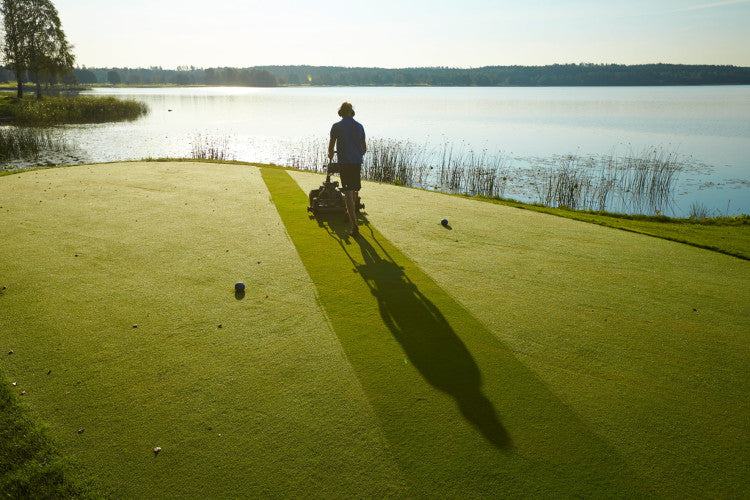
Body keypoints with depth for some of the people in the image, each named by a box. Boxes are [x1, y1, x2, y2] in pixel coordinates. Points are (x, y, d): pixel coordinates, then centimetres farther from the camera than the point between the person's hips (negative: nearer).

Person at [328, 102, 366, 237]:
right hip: (357, 162, 4)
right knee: (354, 190, 22)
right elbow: (364, 148, 14)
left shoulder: (336, 126, -2)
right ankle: (351, 213, 42)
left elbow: (331, 146, 4)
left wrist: (330, 155, 26)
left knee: (348, 193, -6)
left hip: (344, 162, -4)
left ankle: (354, 225, -14)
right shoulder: (359, 126, 8)